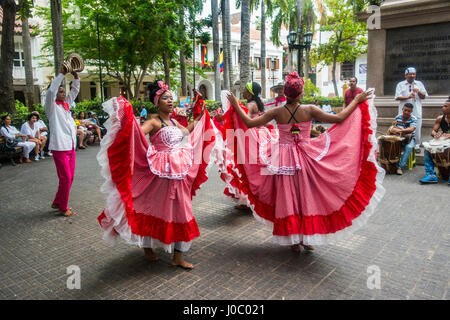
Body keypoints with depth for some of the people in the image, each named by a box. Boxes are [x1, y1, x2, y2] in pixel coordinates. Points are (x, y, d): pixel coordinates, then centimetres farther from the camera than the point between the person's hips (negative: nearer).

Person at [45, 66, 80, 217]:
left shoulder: (66, 104, 16)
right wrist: (62, 74, -16)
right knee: (66, 178, -5)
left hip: (70, 146, 7)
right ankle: (63, 207, 10)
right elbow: (51, 91, -18)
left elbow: (75, 90, 20)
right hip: (59, 147, -7)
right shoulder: (52, 106, -2)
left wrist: (76, 76, 6)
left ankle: (57, 202, 27)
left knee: (69, 177, 12)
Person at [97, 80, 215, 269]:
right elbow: (138, 131, -30)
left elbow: (187, 131, 32)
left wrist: (200, 116, 37)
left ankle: (178, 256, 22)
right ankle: (147, 247, 31)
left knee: (180, 211, 10)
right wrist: (127, 117, -44)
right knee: (156, 210, 6)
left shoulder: (173, 121, 12)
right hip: (160, 174, -7)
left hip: (178, 172, 8)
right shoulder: (154, 122, -11)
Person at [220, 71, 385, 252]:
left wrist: (235, 105, 5)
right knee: (307, 196, 14)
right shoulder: (309, 110, -11)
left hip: (284, 159, 0)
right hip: (306, 157, 0)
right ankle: (308, 238, 22)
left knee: (287, 197, 11)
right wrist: (357, 101, 6)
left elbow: (249, 123, -8)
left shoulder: (277, 113, -10)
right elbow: (339, 118, -7)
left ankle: (293, 239, 20)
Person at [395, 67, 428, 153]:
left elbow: (424, 97, 10)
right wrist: (408, 97, -17)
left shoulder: (419, 84, 14)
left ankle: (417, 145, 7)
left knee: (417, 128, -2)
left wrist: (419, 92, -9)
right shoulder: (400, 84, 7)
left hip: (416, 111, 1)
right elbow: (397, 97, -3)